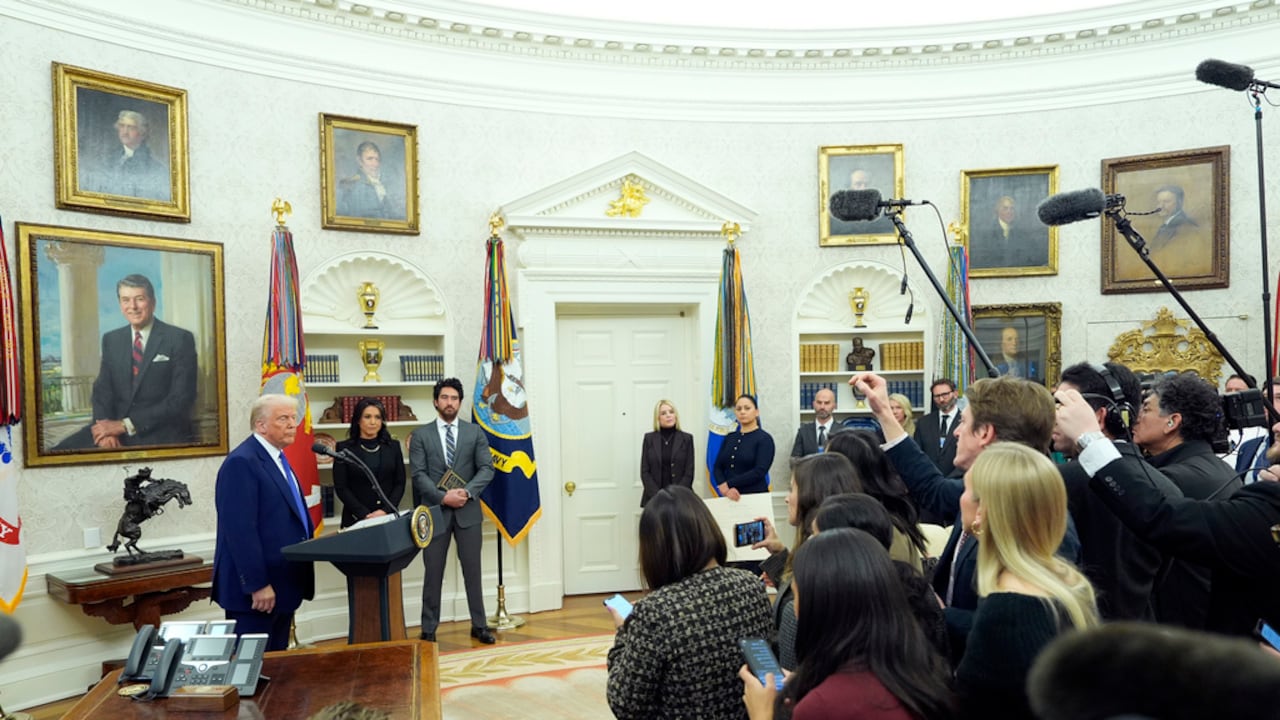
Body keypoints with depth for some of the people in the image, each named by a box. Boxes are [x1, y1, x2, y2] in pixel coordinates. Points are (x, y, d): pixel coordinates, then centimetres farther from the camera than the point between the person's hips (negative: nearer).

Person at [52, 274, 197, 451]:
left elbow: (181, 399, -11)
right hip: (117, 428, 5)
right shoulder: (111, 339, 13)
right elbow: (102, 389, 8)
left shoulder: (180, 339, -5)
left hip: (162, 435, -5)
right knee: (58, 454, -14)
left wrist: (125, 425, -15)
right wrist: (107, 428, -12)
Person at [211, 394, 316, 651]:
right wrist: (257, 584, -23)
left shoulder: (277, 458, 14)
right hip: (257, 590, -9)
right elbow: (241, 530, -22)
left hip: (283, 583, 9)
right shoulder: (241, 462, -16)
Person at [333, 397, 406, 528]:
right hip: (356, 519, -1)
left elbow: (400, 483, 4)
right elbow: (341, 488, -4)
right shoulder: (344, 448, 1)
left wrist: (385, 511, -10)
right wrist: (365, 515, -13)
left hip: (388, 517, 2)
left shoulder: (393, 446, 7)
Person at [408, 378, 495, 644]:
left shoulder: (475, 432, 7)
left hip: (468, 511, 1)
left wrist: (467, 492, -16)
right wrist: (443, 497, -17)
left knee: (472, 571, 8)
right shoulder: (421, 435, 4)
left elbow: (486, 468, -1)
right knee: (433, 573, 6)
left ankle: (479, 625, 19)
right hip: (434, 511, -1)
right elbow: (419, 474, -4)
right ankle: (428, 630, 17)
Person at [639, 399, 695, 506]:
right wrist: (658, 496, -9)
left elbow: (689, 473, 1)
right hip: (654, 499, 1)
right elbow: (645, 472, 3)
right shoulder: (649, 438, 7)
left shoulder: (687, 438, 5)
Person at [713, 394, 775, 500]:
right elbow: (717, 467, 4)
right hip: (730, 496, 4)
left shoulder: (765, 439, -4)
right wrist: (724, 488, -15)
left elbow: (759, 471, -14)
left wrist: (728, 484, -14)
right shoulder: (729, 438, 11)